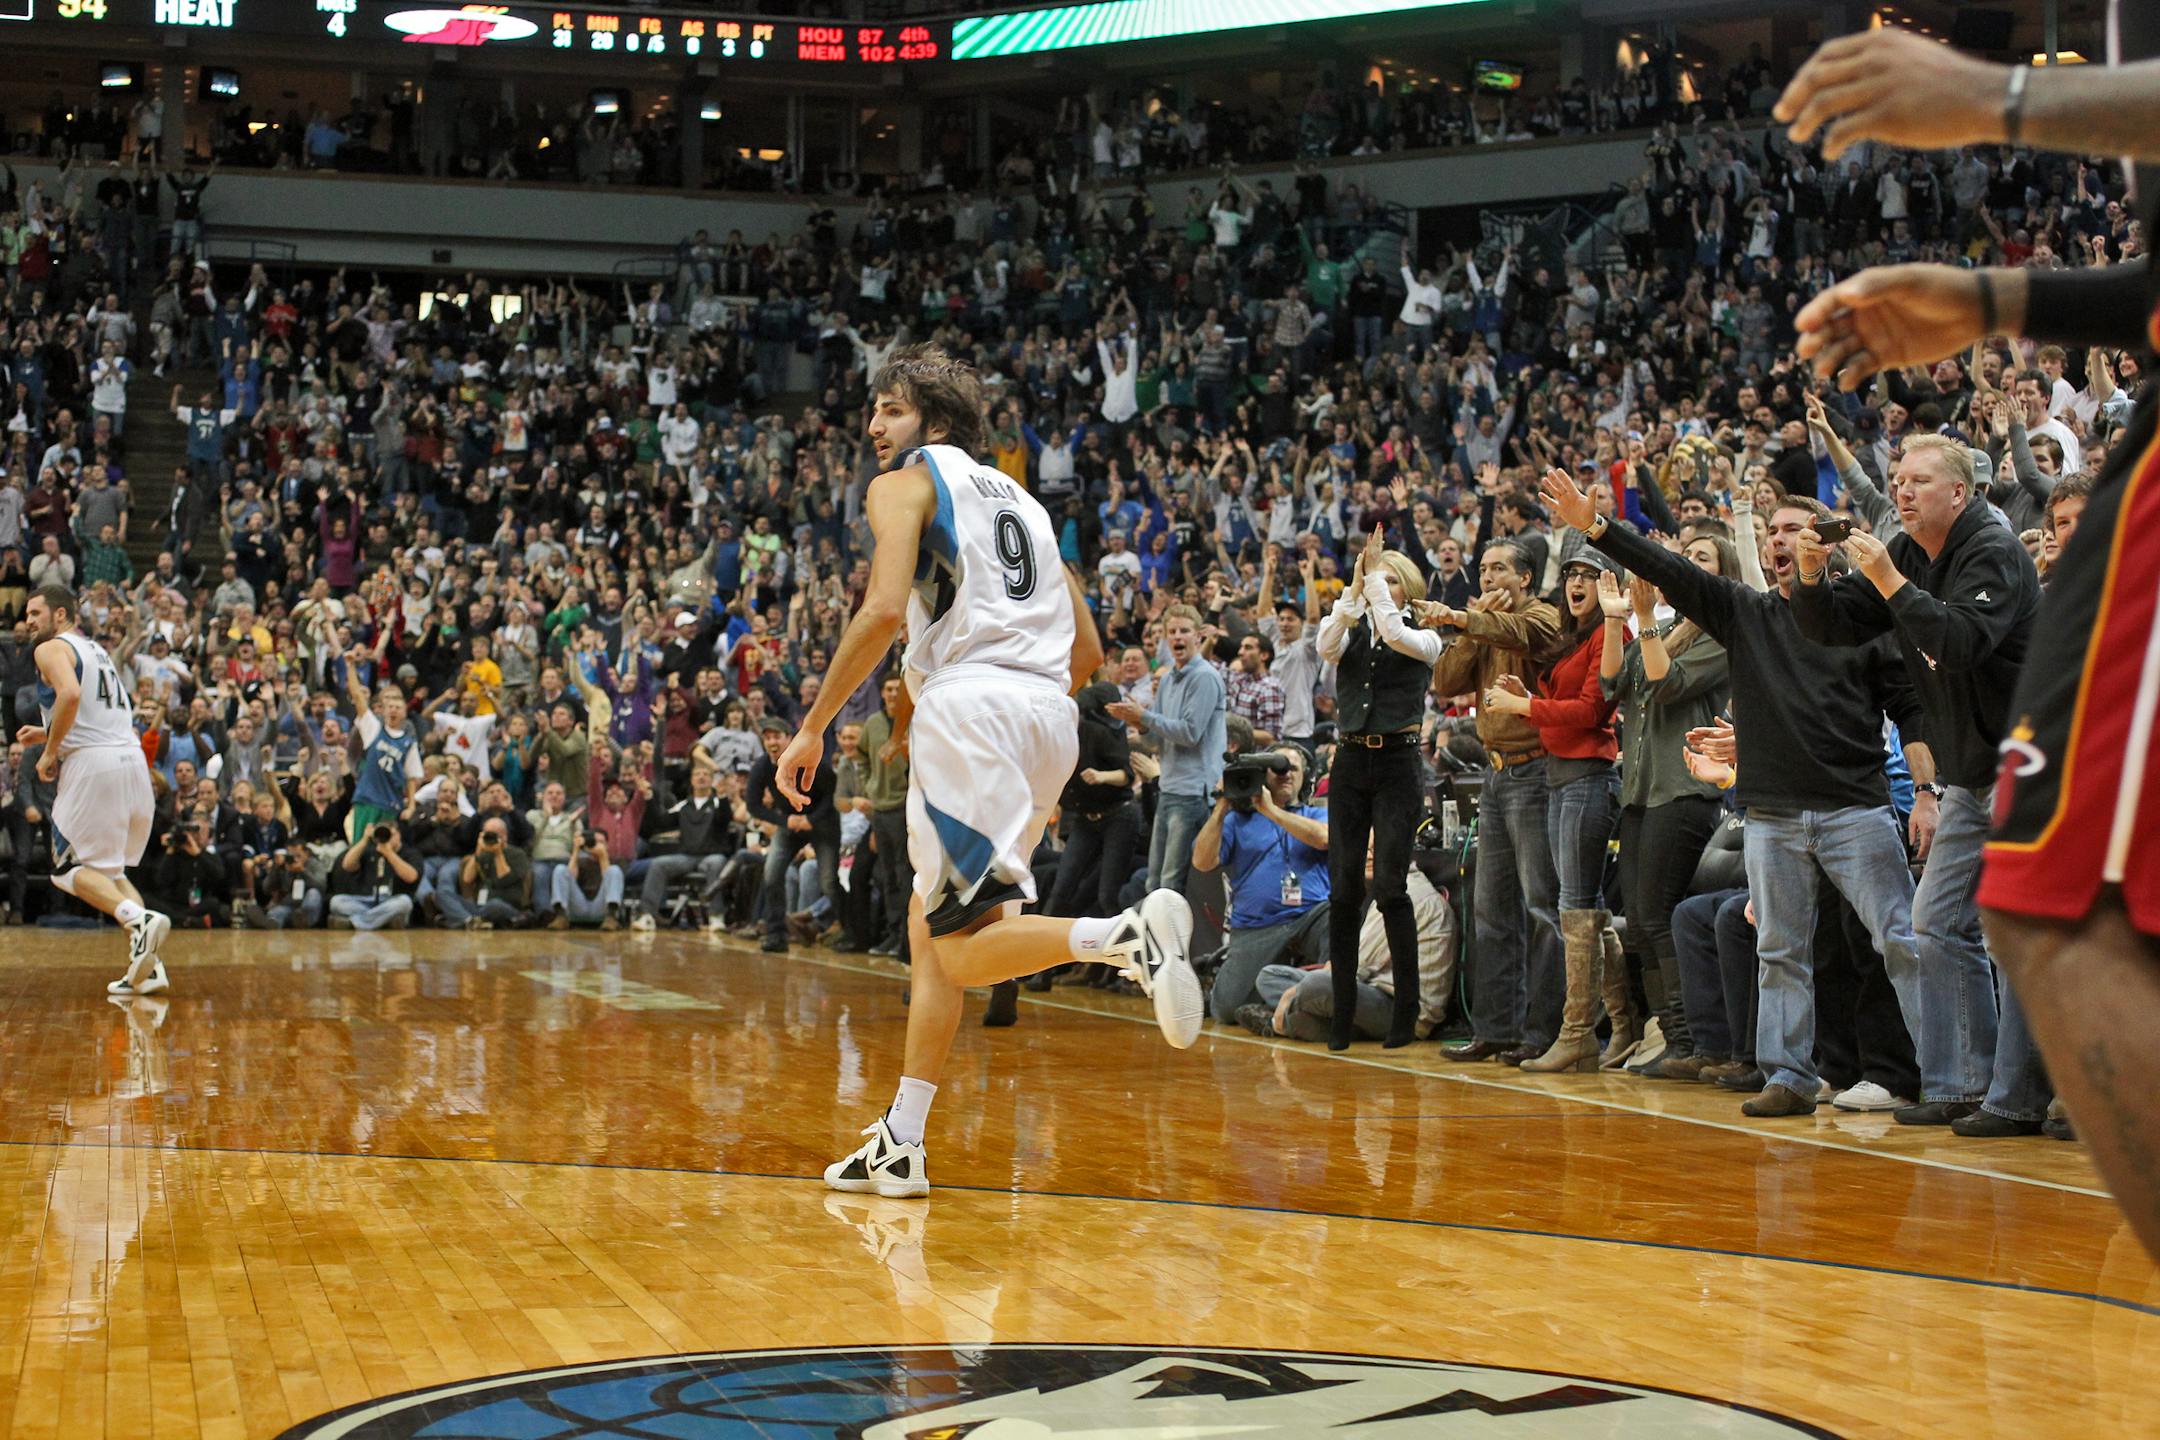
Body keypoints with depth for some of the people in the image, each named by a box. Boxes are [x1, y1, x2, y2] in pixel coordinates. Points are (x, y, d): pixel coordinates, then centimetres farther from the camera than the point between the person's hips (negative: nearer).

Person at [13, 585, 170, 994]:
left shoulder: (51, 649, 0)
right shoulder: (97, 650, 26)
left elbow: (70, 693, -20)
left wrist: (50, 752, -11)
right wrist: (49, 734, 29)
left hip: (92, 763, -8)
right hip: (132, 759, 8)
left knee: (71, 867, 0)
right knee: (110, 868, 17)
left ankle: (140, 918, -25)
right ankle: (148, 966, 3)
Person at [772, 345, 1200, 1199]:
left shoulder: (906, 483, 7)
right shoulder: (1017, 500, 29)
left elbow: (883, 611, -10)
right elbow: (1087, 653, 25)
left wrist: (813, 727, -5)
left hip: (970, 704, -8)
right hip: (1048, 715, 8)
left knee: (962, 951, -10)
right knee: (929, 929, 16)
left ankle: (1127, 935, -33)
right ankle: (900, 1145, 14)